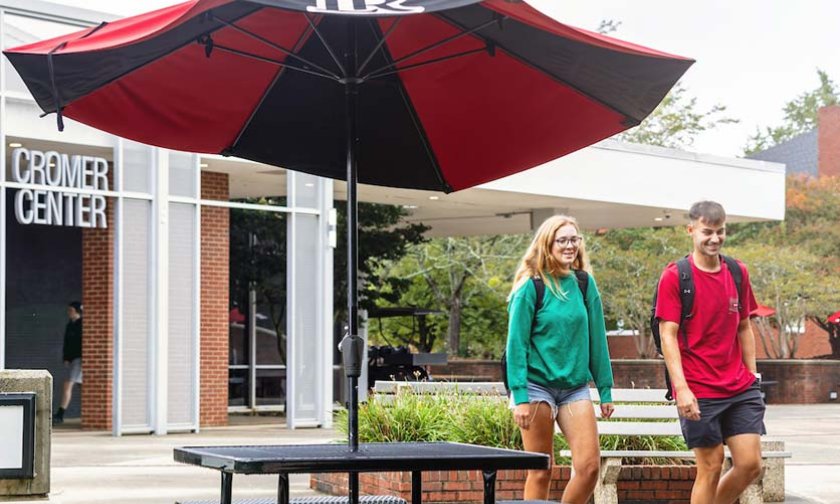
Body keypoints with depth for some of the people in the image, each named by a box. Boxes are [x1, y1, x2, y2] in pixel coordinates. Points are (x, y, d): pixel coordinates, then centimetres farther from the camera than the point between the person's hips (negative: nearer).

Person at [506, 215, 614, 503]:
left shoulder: (584, 284, 6)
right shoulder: (531, 286, -6)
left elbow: (596, 339, 10)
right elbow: (516, 343, -8)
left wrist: (605, 389, 8)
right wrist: (520, 396, -14)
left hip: (575, 386, 4)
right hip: (537, 385, -4)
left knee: (589, 466, -6)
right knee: (540, 472, 0)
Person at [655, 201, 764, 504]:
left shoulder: (738, 273, 10)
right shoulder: (674, 276, -6)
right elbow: (668, 335, -10)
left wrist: (752, 375, 12)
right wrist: (681, 387, -18)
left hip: (740, 388, 5)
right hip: (698, 393, -5)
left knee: (750, 464, 0)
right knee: (710, 467, -2)